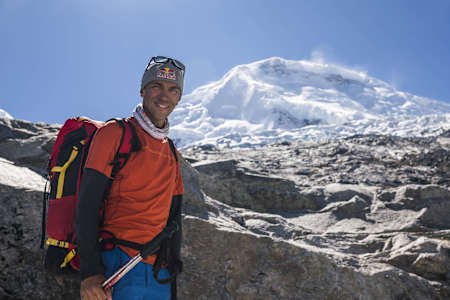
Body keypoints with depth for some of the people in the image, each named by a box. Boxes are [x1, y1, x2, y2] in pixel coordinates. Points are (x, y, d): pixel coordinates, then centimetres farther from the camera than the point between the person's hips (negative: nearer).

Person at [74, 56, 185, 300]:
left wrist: (172, 273, 13)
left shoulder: (171, 152, 17)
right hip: (118, 265, -6)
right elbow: (87, 204, -9)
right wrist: (90, 272, -17)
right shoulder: (115, 133, -2)